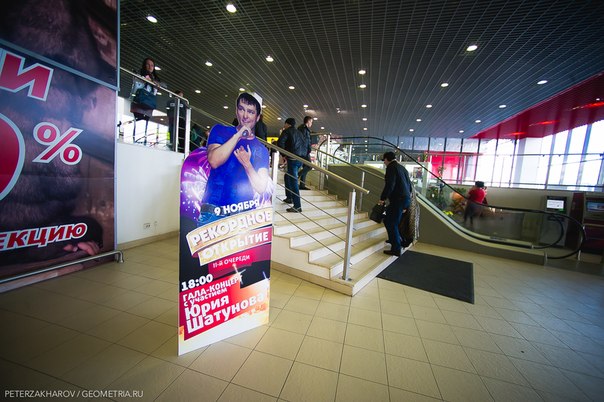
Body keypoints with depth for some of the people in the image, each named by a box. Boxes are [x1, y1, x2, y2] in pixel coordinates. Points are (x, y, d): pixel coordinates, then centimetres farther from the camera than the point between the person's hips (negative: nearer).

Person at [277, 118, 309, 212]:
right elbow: (308, 147, 21)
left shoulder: (287, 131, 2)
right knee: (288, 177, 26)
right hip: (301, 160, 8)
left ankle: (297, 206, -9)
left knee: (293, 181, -8)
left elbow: (280, 142, -14)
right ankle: (289, 198, 34)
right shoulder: (300, 133, 23)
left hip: (293, 159, -8)